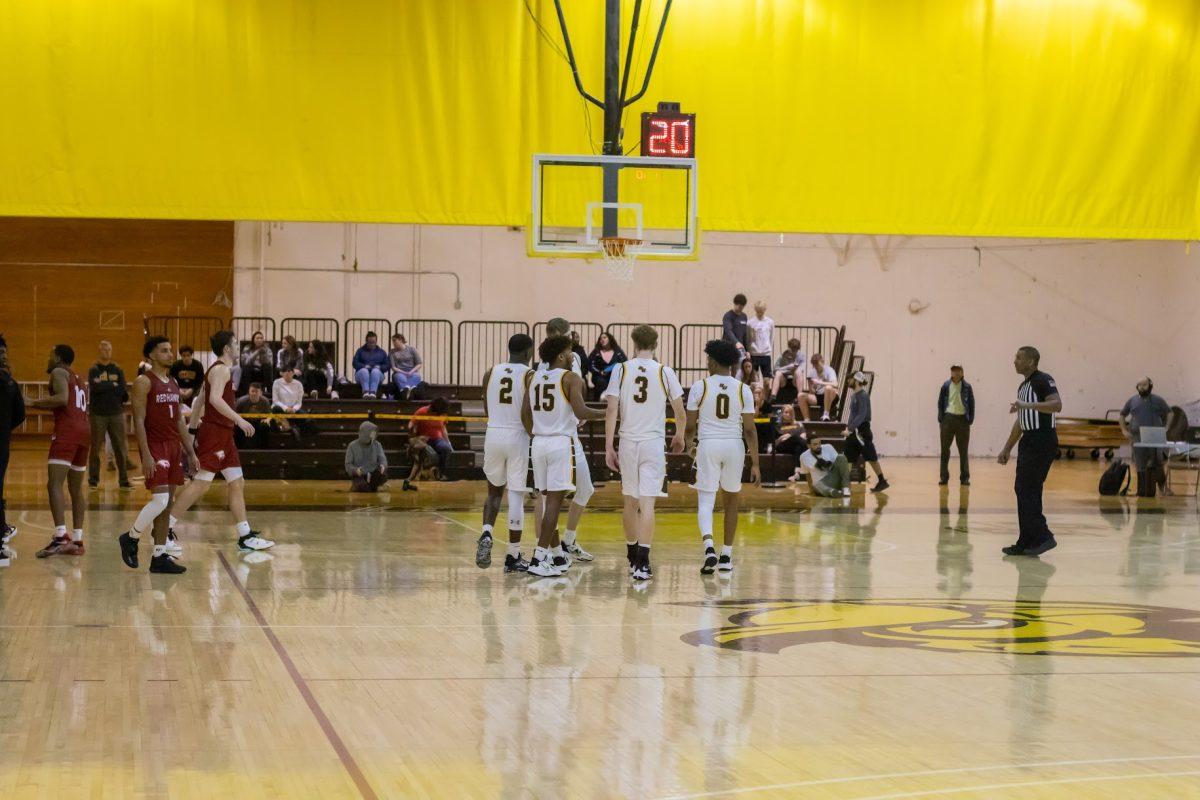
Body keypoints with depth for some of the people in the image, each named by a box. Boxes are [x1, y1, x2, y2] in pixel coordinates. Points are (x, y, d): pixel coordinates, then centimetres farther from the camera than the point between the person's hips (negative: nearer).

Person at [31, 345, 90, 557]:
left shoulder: (59, 373, 1)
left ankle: (61, 537, -30)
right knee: (76, 488, 15)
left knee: (54, 484, -16)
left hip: (67, 431, -9)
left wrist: (37, 403, -10)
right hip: (84, 429, 9)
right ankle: (77, 540, 17)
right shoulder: (79, 380, 26)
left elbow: (62, 398, -16)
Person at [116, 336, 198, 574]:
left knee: (167, 504, 6)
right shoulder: (144, 382, -8)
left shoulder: (173, 383, 15)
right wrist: (146, 455, -20)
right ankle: (130, 538, 6)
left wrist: (191, 452, 15)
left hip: (174, 446, 8)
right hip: (155, 447, -8)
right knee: (160, 499, -15)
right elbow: (139, 421, -13)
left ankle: (160, 557, 8)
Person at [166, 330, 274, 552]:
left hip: (223, 435, 11)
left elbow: (199, 401, 22)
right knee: (201, 483, -12)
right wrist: (239, 419, -28)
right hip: (214, 432, -11)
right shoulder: (221, 369, -11)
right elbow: (215, 399, -26)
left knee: (237, 484, 9)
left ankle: (245, 536, 11)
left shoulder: (218, 370, 20)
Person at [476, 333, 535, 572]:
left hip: (493, 435, 4)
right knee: (516, 496, 2)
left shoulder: (491, 373, 6)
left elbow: (486, 411, 12)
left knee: (494, 491, 20)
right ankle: (513, 557, 5)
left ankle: (486, 534, -6)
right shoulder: (529, 375, -6)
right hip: (517, 436, -4)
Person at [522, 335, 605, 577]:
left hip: (539, 444, 7)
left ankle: (557, 553, 21)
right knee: (554, 500, -6)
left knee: (551, 500, 14)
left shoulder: (535, 378, 12)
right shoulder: (571, 378, -7)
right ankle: (539, 559, -11)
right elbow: (580, 412, -19)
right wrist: (605, 414, -5)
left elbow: (525, 414, 12)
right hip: (563, 443, -7)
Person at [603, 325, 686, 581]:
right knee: (647, 502, -6)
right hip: (654, 443, -2)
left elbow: (611, 410, -4)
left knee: (630, 500, 17)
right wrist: (679, 437, 22)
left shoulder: (621, 370, 1)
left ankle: (632, 557, 30)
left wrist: (609, 448, 0)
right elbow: (680, 412, 3)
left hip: (628, 442, 2)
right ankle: (642, 563, -15)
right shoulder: (665, 372, 0)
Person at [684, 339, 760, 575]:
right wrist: (755, 463, 1)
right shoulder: (743, 389, 0)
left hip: (708, 445, -2)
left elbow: (690, 425, 0)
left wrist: (688, 442, 23)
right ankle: (726, 556, 20)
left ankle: (709, 546, -25)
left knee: (705, 501, 1)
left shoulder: (700, 386, -4)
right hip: (734, 447, 2)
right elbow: (750, 429, -2)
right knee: (731, 499, 19)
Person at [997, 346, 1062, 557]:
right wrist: (1007, 449, 25)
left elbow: (1057, 405, -27)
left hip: (1042, 442, -10)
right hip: (1029, 441, 10)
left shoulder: (1043, 381, -10)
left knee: (1028, 490, -12)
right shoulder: (1023, 386, 19)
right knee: (1022, 490, 9)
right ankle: (1026, 543, 12)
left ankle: (1043, 537, -9)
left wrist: (1028, 405, -36)